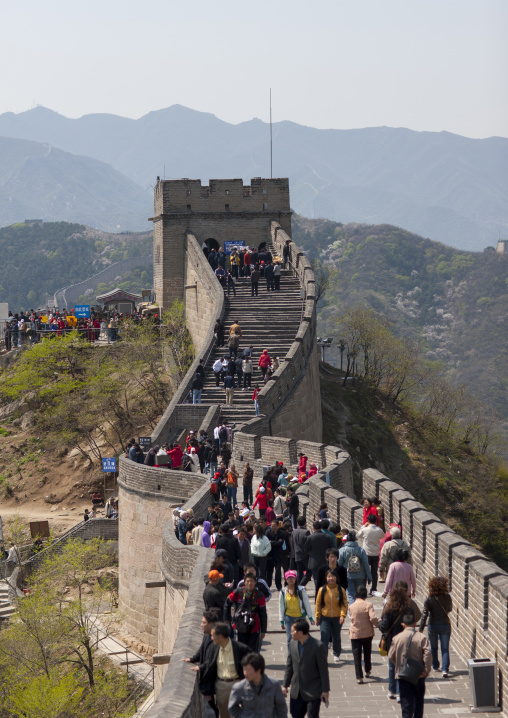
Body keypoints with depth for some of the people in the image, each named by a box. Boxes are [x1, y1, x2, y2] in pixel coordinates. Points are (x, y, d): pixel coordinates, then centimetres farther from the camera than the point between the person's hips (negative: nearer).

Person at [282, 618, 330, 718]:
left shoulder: (318, 646, -15)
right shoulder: (293, 645, 2)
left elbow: (324, 670, -11)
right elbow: (289, 666, 11)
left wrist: (325, 690, -10)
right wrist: (285, 685, 11)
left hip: (313, 692, -6)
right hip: (296, 691, 6)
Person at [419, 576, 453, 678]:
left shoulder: (429, 599, -14)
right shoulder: (447, 597, -9)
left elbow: (424, 615, -16)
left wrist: (421, 629, -14)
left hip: (433, 626, 0)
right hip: (445, 625, 0)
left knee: (433, 647, 21)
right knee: (445, 648, 3)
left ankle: (435, 666, 37)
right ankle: (445, 669, -12)